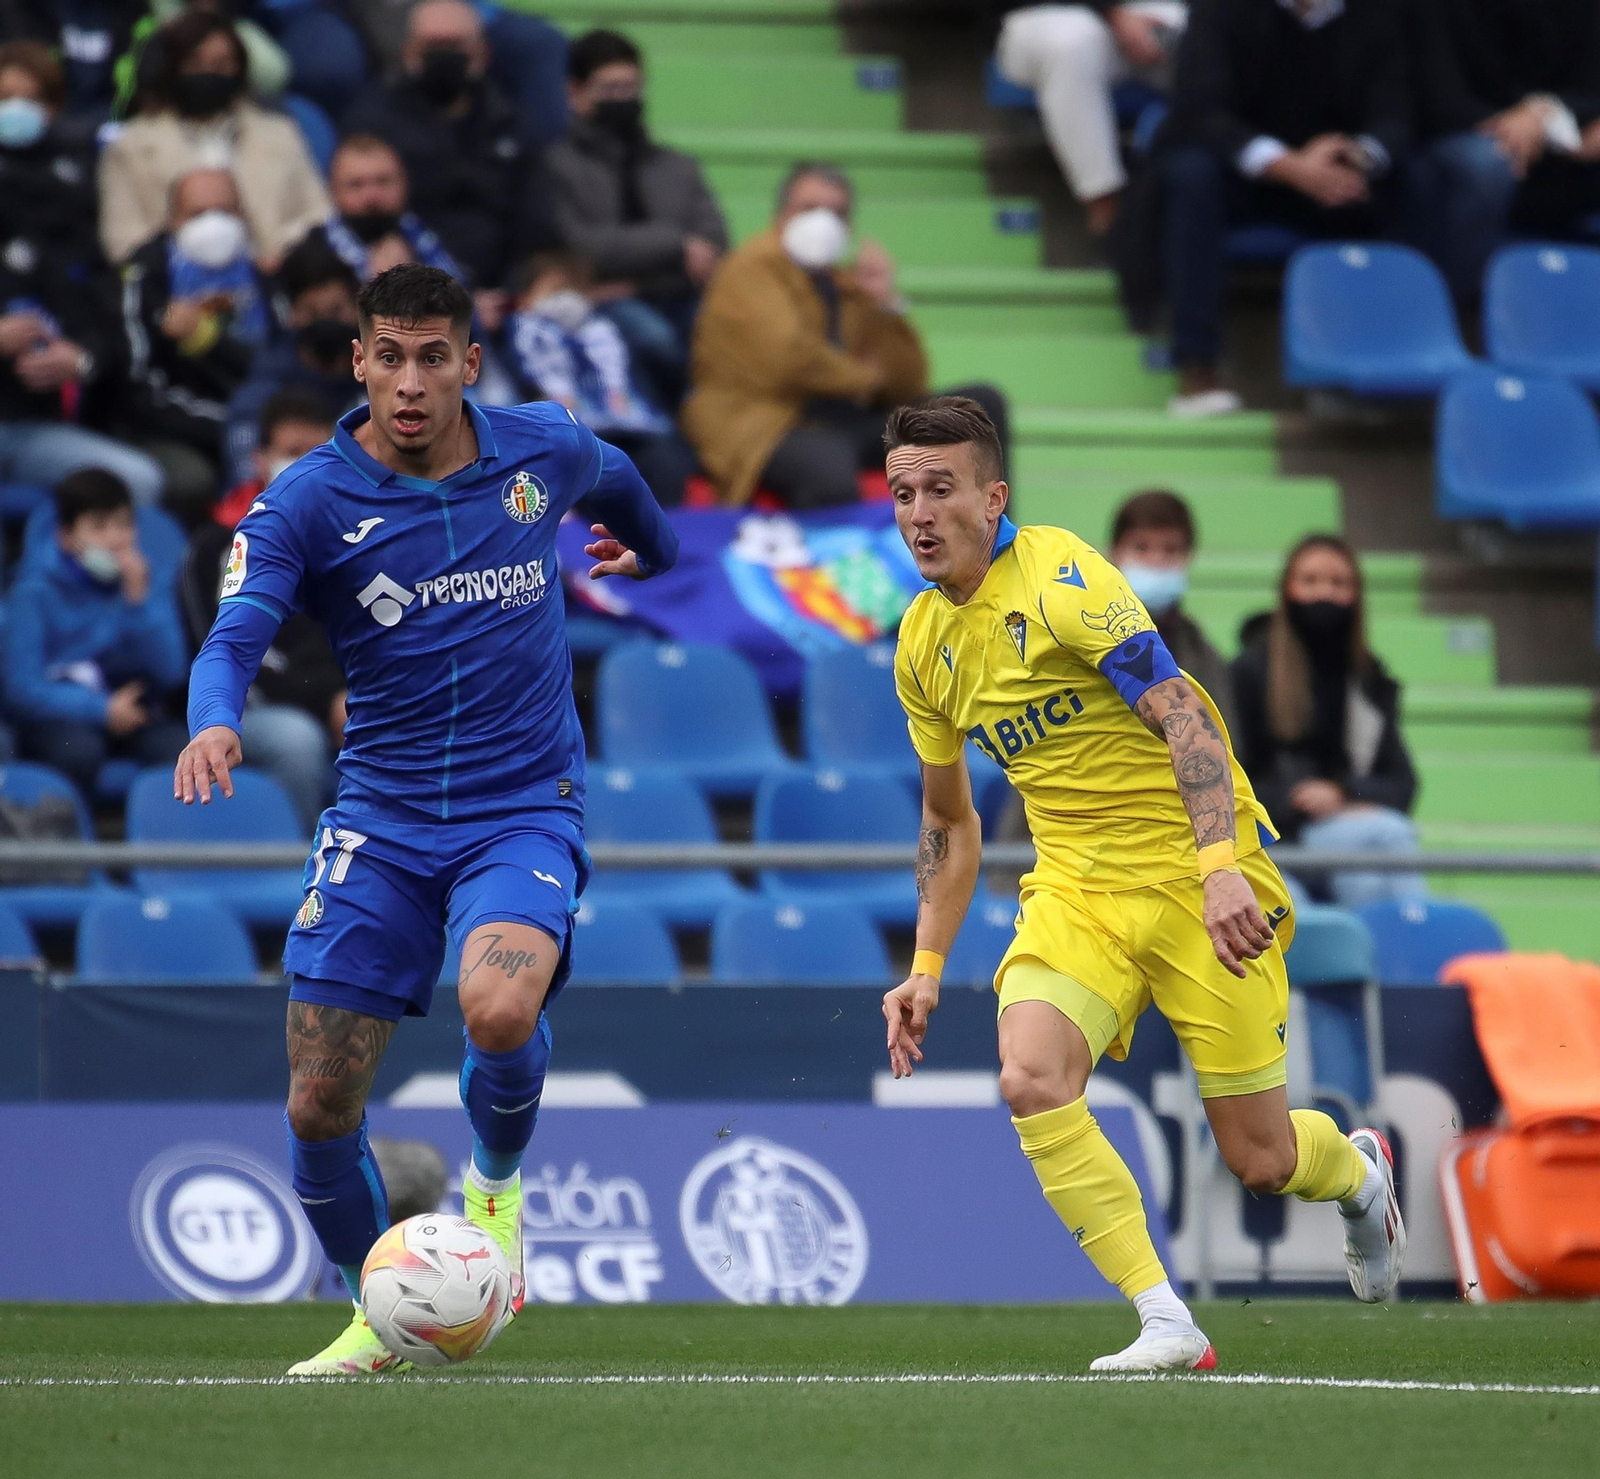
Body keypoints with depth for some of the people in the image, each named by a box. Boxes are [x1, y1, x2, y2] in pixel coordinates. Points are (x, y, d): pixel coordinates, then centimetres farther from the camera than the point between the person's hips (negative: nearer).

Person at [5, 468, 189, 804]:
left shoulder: (143, 585, 7)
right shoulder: (37, 592, -4)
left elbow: (170, 675, -2)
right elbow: (22, 690, -9)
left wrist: (139, 600, -11)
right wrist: (100, 710, -16)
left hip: (133, 716, 3)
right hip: (61, 718, -3)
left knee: (177, 745, -29)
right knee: (78, 751, -36)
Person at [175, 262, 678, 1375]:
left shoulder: (543, 450, -2)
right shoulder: (308, 501, -8)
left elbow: (620, 486, 23)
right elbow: (235, 636, -20)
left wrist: (653, 549, 43)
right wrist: (215, 722, -42)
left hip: (525, 811, -1)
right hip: (382, 819, 1)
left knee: (500, 1009, -31)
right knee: (320, 1109, -3)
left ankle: (498, 1181, 3)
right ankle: (381, 1318, 23)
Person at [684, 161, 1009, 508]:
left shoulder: (845, 286, 22)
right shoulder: (753, 268, 3)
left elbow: (908, 386, 17)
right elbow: (785, 355, -16)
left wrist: (887, 304, 4)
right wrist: (865, 376, -1)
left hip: (852, 424, 8)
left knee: (983, 403, -5)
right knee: (828, 466, -44)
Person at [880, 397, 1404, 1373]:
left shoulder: (1057, 577, -16)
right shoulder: (923, 643, 7)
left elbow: (1181, 713, -25)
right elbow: (951, 823, 21)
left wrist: (1221, 867, -37)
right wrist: (928, 966, 15)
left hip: (1199, 880, -6)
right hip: (1076, 885, 6)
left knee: (1259, 1162, -1)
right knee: (1031, 1080, -24)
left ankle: (1359, 1171, 37)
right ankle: (1166, 1324, -20)